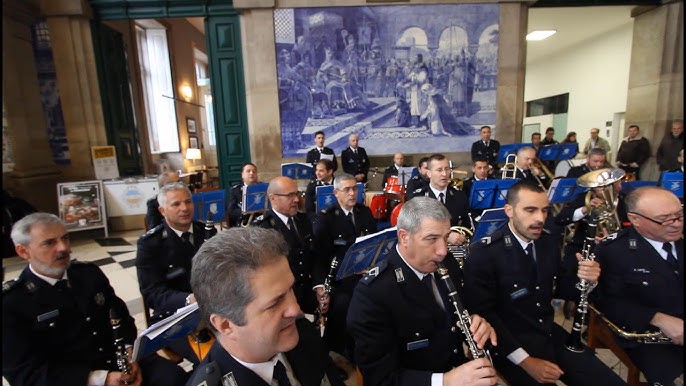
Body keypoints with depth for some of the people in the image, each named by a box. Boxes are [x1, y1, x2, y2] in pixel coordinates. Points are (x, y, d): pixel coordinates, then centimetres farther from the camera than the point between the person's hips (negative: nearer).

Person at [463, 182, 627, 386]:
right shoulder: (483, 253, -20)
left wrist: (586, 280, -6)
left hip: (550, 334, 6)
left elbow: (556, 288, 14)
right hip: (510, 343, -6)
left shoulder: (549, 242, 3)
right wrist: (525, 360, -22)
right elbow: (482, 313, -19)